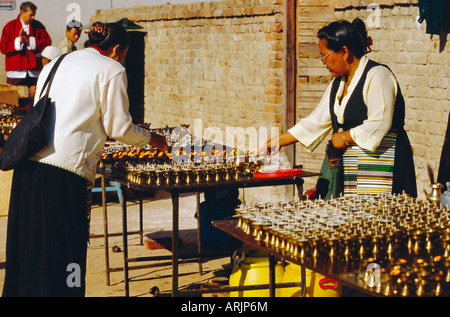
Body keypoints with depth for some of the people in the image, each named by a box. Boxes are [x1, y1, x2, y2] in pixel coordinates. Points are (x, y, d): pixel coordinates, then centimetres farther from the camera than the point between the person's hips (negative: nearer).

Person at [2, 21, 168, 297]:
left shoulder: (55, 64, 22)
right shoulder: (112, 70, 3)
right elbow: (119, 127, 2)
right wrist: (150, 138, 20)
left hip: (30, 162, 7)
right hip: (66, 168, -7)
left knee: (29, 246, 13)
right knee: (65, 250, 0)